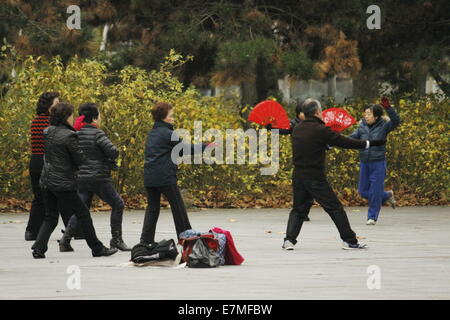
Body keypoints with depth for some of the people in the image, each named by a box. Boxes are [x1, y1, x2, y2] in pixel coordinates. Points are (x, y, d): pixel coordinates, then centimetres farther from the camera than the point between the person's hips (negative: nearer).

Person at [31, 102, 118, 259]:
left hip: (46, 181, 7)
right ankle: (97, 248, 12)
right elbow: (80, 160, -13)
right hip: (63, 184, -7)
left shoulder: (48, 132, 6)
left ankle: (38, 248, 0)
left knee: (50, 218, 14)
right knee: (83, 213, 5)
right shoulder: (69, 136, -16)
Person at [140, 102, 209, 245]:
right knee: (178, 206, 3)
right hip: (164, 176, -7)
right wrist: (205, 146, 3)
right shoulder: (167, 133, -9)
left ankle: (146, 240, 3)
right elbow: (184, 148, -6)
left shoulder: (152, 133, 16)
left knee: (152, 208, 10)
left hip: (149, 177, 8)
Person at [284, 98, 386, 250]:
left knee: (298, 209, 16)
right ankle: (349, 240, 5)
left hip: (298, 175, 6)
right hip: (315, 178, -6)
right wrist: (369, 144, -1)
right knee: (335, 208, 2)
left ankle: (289, 239, 2)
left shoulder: (297, 130, 7)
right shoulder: (320, 130, -12)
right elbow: (344, 142, -9)